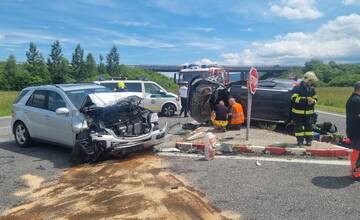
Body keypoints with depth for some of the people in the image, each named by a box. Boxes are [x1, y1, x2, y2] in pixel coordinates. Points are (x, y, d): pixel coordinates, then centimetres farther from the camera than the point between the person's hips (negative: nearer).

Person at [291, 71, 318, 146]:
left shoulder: (312, 88, 8)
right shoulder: (298, 87, -10)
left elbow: (315, 98, 15)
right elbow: (294, 98, -17)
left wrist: (313, 101, -10)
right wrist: (305, 100, -25)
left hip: (309, 112, 5)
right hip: (298, 112, -4)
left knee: (309, 126, 9)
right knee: (298, 127, 2)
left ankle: (309, 140, 18)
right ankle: (300, 140, 12)